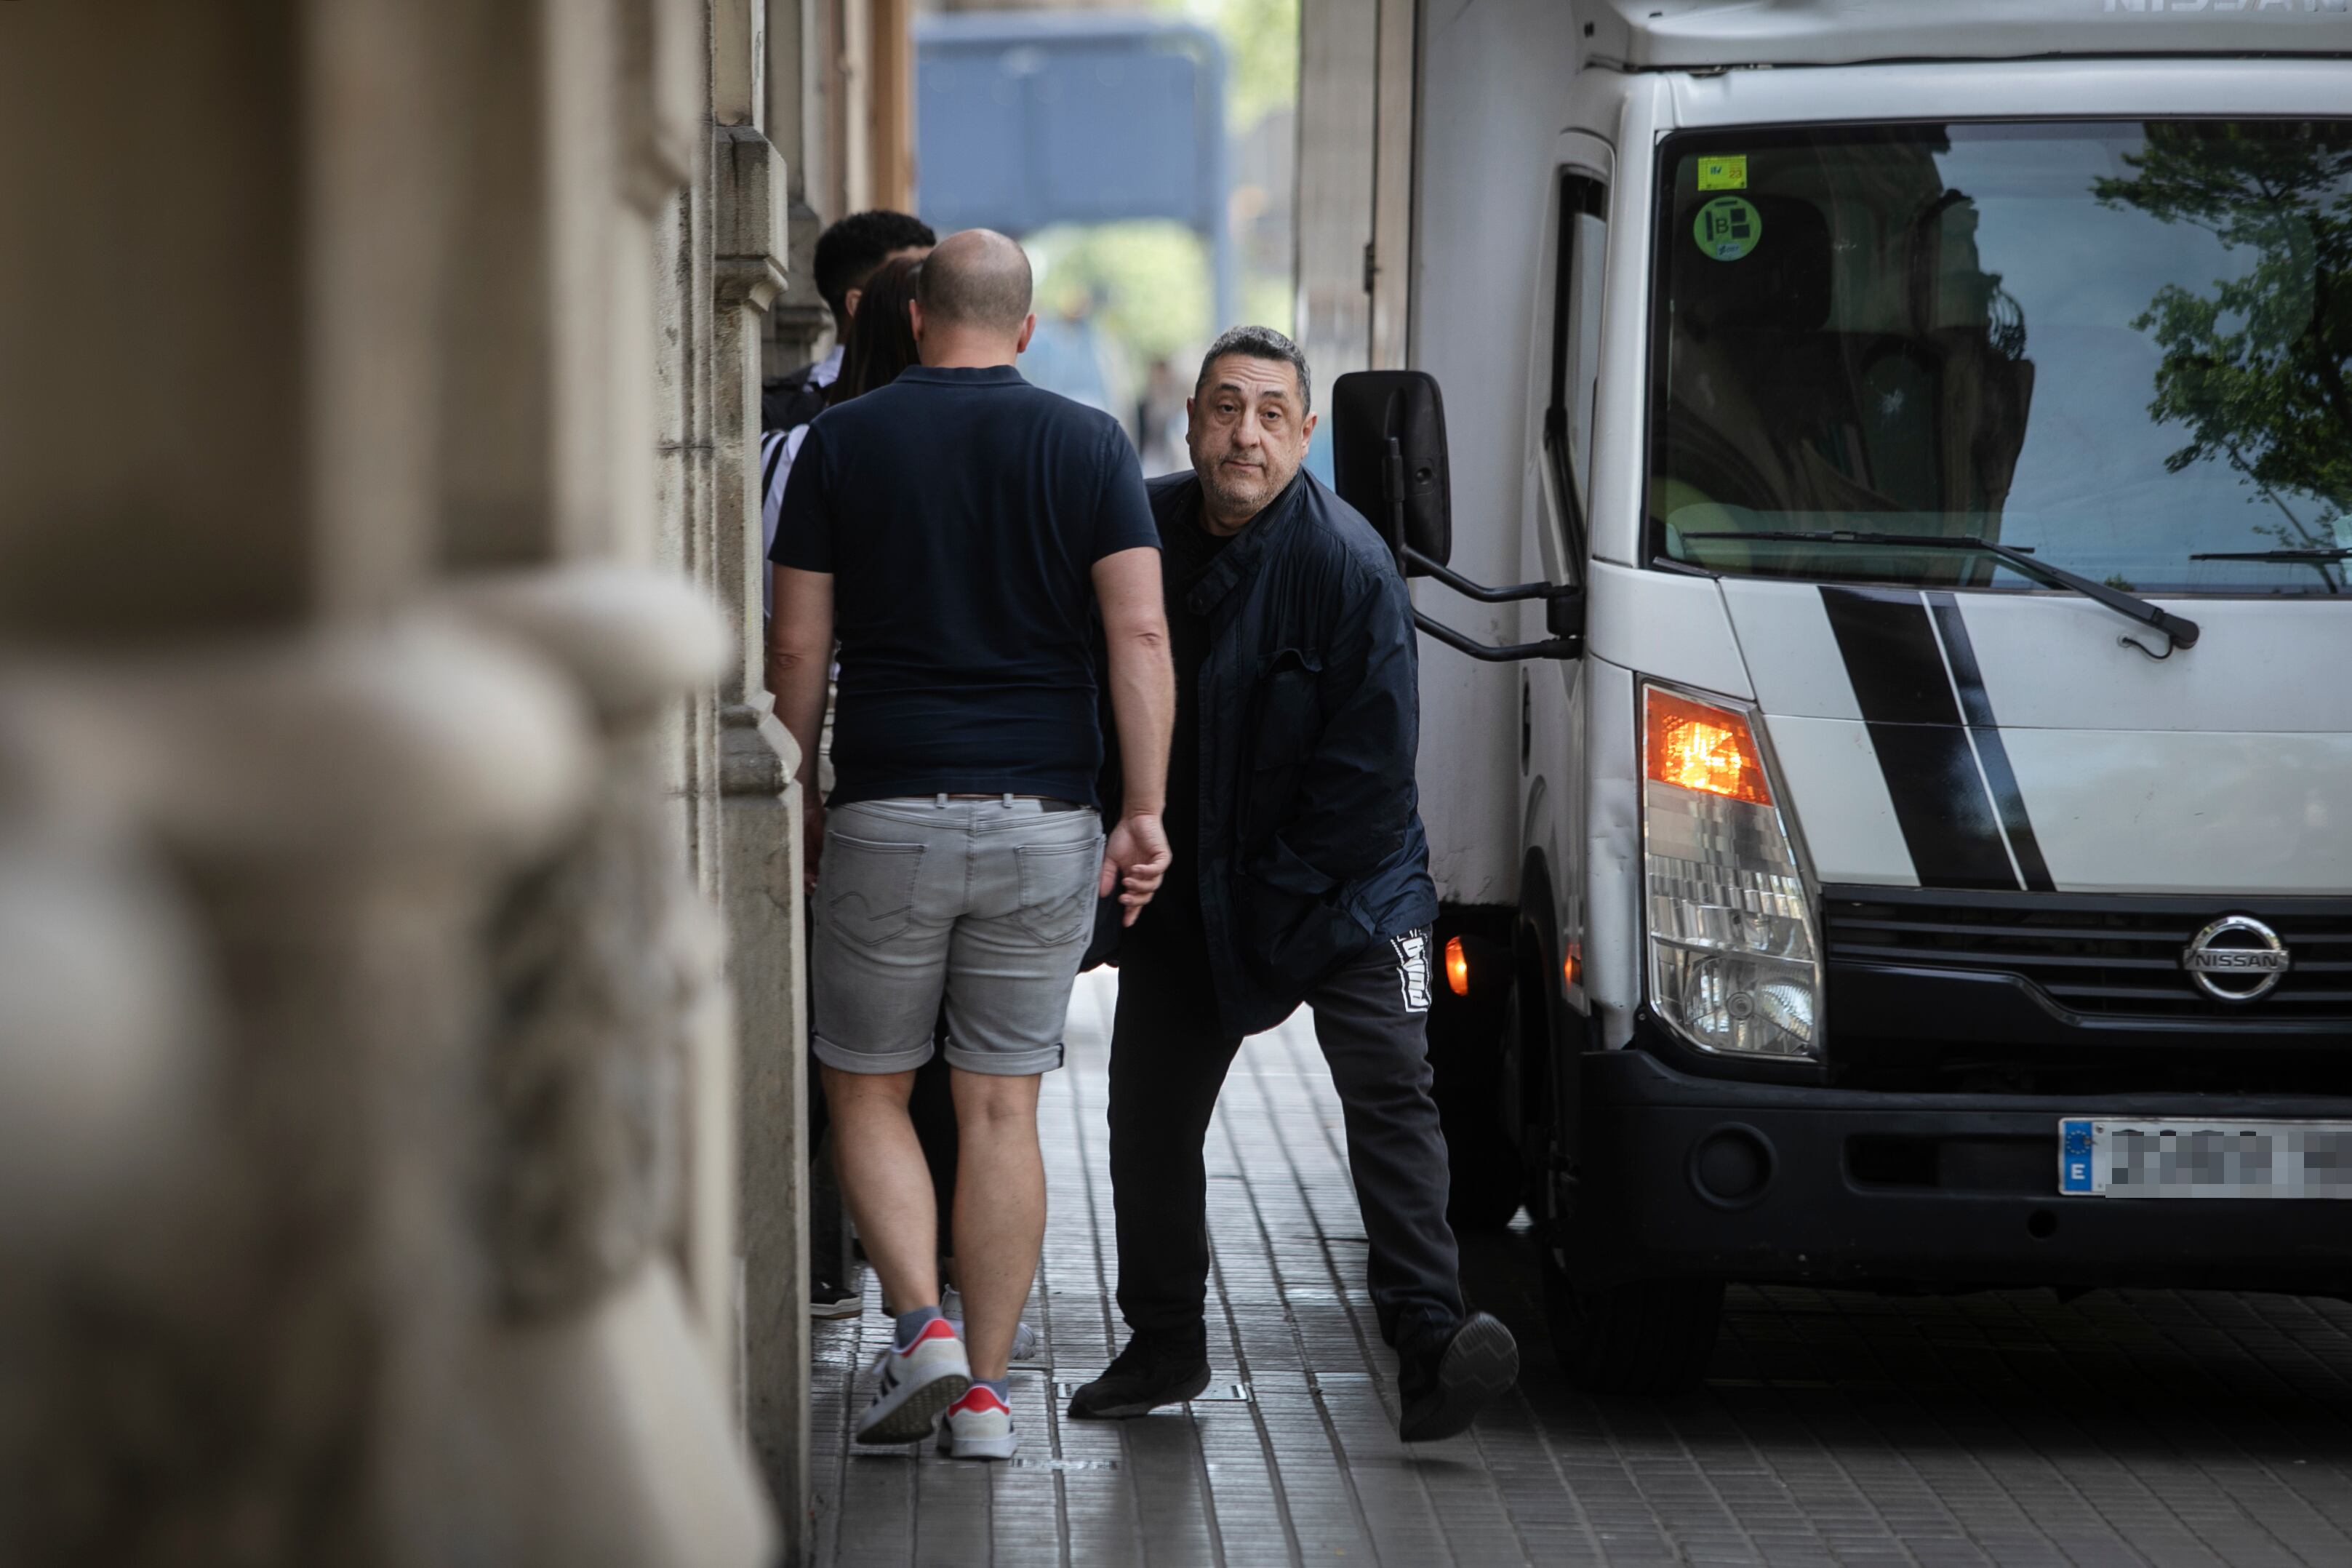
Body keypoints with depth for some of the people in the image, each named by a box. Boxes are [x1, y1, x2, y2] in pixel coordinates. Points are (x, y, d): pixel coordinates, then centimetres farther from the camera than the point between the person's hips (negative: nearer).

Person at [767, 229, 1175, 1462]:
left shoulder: (841, 444, 1)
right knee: (1001, 1107, 8)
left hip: (887, 812, -1)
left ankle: (921, 1326, -5)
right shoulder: (1089, 447, 2)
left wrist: (798, 795, 12)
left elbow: (798, 645, 1)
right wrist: (1145, 808, -8)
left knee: (866, 1090, 13)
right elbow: (1139, 634, -8)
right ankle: (983, 1389, 7)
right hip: (1042, 816, 1)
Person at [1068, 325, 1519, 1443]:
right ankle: (1162, 1346, 25)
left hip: (1341, 889, -5)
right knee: (1148, 1119, 10)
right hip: (1181, 890, 5)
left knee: (1389, 1095, -15)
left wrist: (1282, 892, -14)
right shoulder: (1144, 532, -3)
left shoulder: (1347, 562, -17)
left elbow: (1370, 761, -16)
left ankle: (1429, 1343, -21)